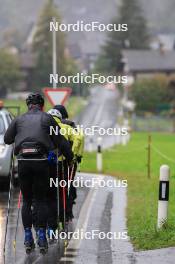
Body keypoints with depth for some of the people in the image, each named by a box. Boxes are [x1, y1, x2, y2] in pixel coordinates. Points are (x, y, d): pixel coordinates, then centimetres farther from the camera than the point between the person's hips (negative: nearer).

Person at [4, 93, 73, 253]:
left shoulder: (19, 120, 14)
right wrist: (70, 157, 19)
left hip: (23, 161, 1)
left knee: (26, 201, 10)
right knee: (41, 201, 7)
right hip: (41, 161, -1)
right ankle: (42, 237, 1)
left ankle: (28, 237, 5)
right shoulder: (47, 118, 9)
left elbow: (7, 139, 17)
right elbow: (60, 141, 6)